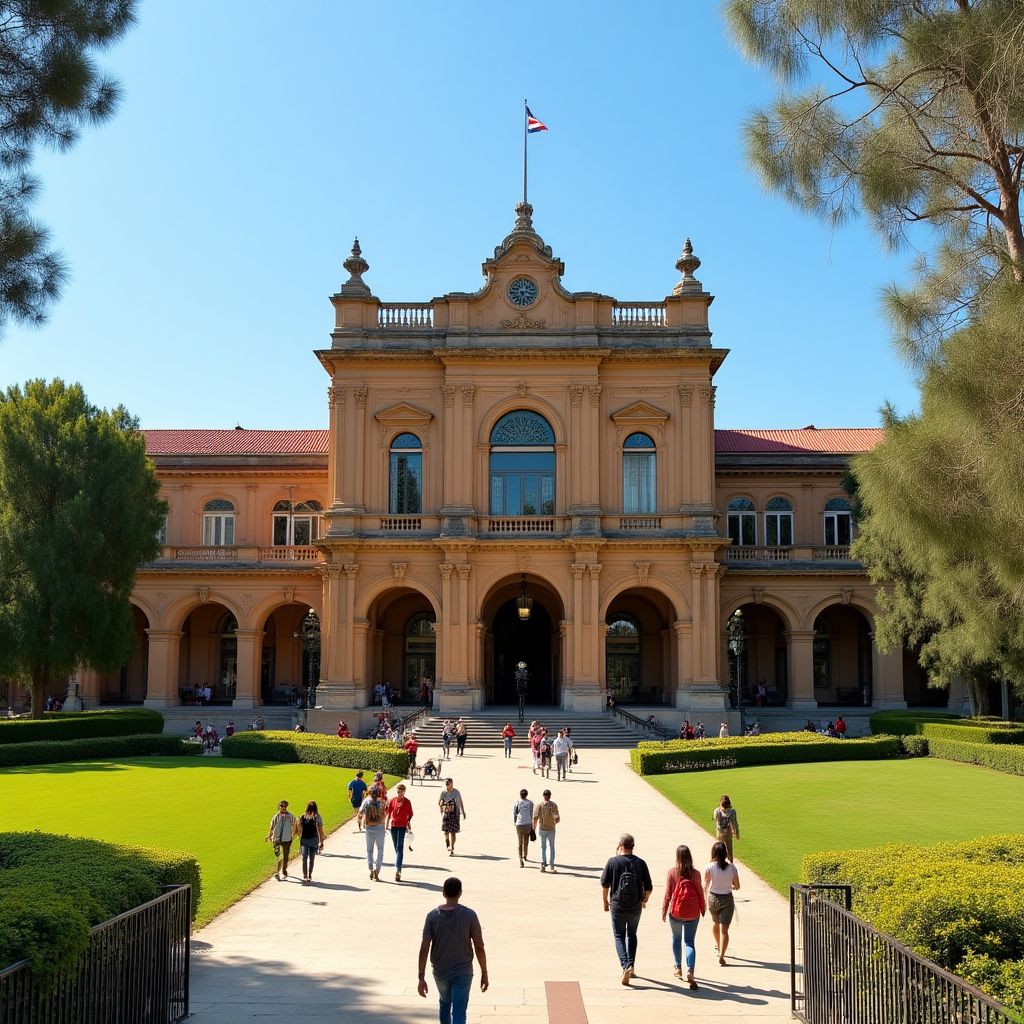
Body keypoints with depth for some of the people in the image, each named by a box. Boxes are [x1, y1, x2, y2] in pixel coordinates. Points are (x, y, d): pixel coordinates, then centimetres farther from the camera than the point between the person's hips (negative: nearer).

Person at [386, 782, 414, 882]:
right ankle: (399, 870, 21)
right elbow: (389, 814, 11)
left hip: (402, 826, -4)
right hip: (393, 826, 4)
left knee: (399, 848, -12)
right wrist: (386, 825, 7)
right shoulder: (392, 800, 6)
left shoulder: (407, 802, -1)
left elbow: (410, 815, 3)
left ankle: (397, 870, -20)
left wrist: (409, 828, 0)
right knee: (396, 849, 11)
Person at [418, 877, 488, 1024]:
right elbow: (479, 947, -9)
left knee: (444, 1002, 27)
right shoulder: (469, 915, -13)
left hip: (440, 971, 2)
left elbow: (424, 948, -12)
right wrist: (484, 973, 2)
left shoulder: (432, 916, -9)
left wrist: (421, 978, -8)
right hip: (463, 972, -2)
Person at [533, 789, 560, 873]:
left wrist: (534, 828, 7)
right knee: (551, 848, 10)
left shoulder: (539, 805, -7)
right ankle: (551, 866, 2)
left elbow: (535, 818, -10)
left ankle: (543, 864, 0)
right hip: (551, 829, 0)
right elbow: (557, 818, -11)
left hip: (542, 829, 0)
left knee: (543, 847, 12)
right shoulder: (554, 805, -7)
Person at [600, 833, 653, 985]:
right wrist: (644, 901, 18)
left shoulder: (612, 862, -10)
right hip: (636, 907, 3)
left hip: (617, 907, -2)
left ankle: (626, 966, -10)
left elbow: (604, 885, -6)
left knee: (619, 937, 9)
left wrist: (606, 901, 10)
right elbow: (649, 888, -2)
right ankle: (631, 966, 22)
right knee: (632, 935, 23)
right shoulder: (640, 863, -4)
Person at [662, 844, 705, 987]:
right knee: (690, 941, 4)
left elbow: (667, 893, -6)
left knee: (676, 939, 21)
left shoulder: (671, 872, -10)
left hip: (676, 912, 0)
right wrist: (703, 908, 15)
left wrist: (664, 910, 5)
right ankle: (690, 971, -14)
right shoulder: (695, 873, -7)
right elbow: (700, 892, 0)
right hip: (692, 913, 0)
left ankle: (678, 968, 31)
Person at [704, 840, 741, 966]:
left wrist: (706, 900, 5)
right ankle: (721, 955, -12)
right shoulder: (731, 867, -9)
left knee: (716, 922, 27)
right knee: (724, 928, 0)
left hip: (713, 898, 1)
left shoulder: (709, 868, -12)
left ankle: (718, 945, 48)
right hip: (727, 899, -1)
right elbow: (737, 886, -1)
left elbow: (705, 886, -10)